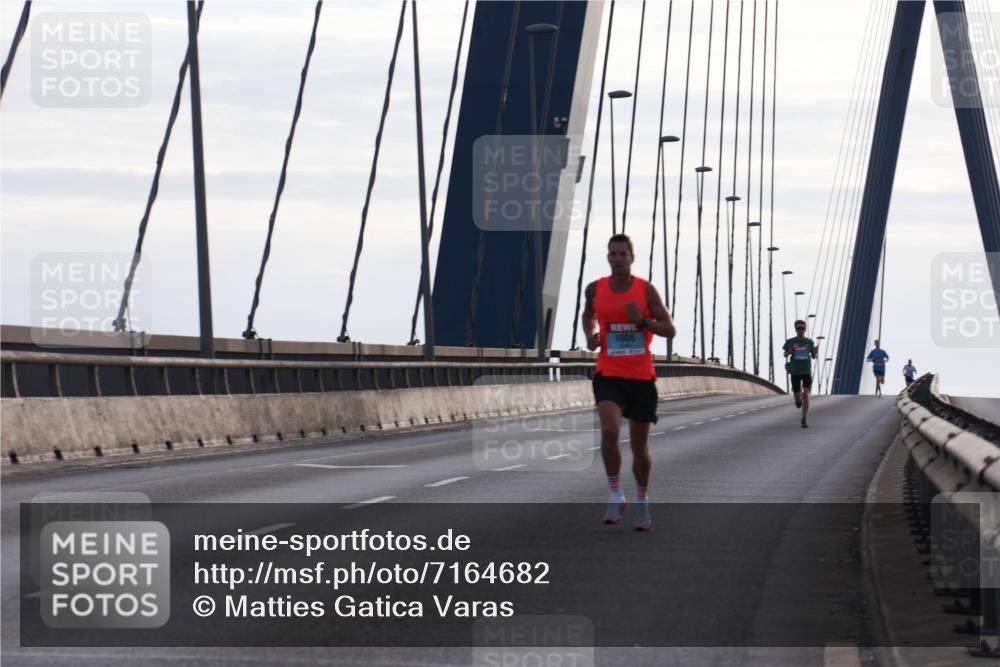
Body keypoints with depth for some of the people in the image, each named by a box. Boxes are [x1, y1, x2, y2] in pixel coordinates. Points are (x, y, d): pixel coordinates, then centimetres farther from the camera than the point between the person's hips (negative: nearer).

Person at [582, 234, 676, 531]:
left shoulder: (646, 290, -4)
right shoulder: (595, 289, 2)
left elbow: (670, 330, -4)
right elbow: (588, 315, 24)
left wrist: (643, 321, -21)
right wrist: (590, 336, 3)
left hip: (641, 376, 0)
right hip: (609, 374, 0)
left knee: (639, 443, 9)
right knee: (609, 430, -25)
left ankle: (642, 503, 28)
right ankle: (616, 495, -10)